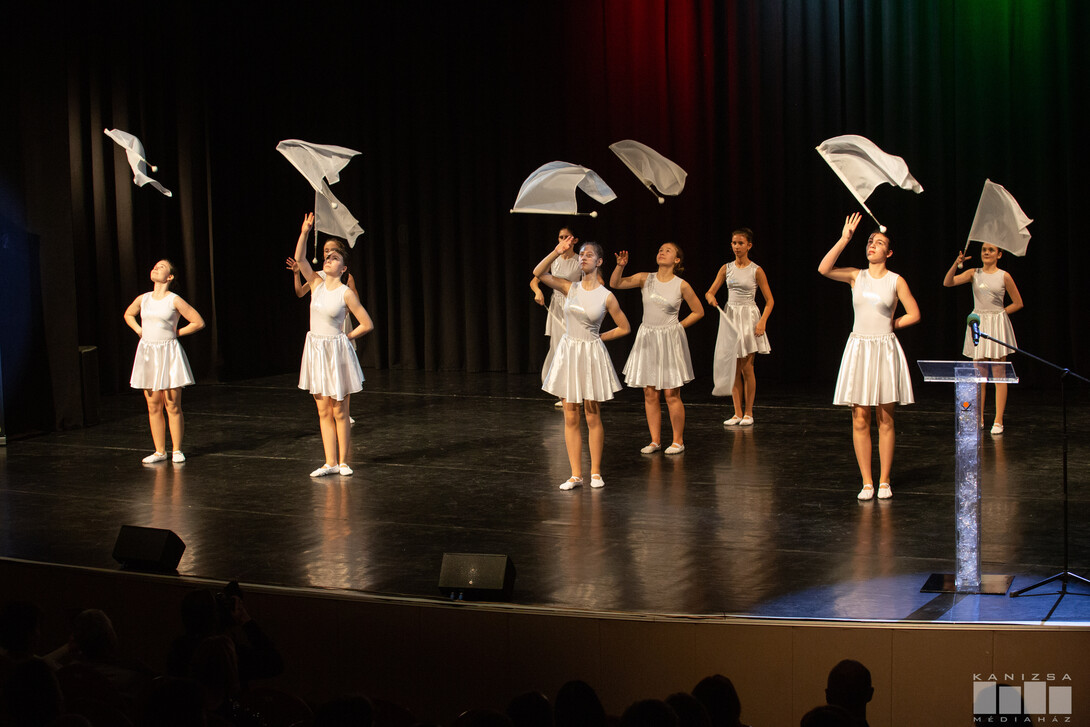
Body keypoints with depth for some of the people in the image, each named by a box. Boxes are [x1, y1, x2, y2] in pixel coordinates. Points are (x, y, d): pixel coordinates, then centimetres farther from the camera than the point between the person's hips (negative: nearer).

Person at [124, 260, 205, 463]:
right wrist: (140, 331, 13)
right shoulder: (142, 299, 8)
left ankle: (177, 450, 7)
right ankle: (160, 451, 12)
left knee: (172, 406, -2)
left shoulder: (174, 301, -5)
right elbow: (128, 314, 29)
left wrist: (176, 333, -2)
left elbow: (198, 322, -3)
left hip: (169, 354, -4)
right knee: (153, 407, 6)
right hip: (147, 353, 4)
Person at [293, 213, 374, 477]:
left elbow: (367, 324, -9)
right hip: (315, 350, 5)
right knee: (323, 411, 7)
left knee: (339, 412, 1)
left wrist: (345, 338, -3)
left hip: (336, 351, -5)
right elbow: (299, 258, -7)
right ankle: (330, 462, 11)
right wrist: (305, 232, -15)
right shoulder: (316, 284, 4)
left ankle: (343, 462, 10)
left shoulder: (346, 294, -9)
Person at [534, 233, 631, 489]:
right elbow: (538, 273, -11)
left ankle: (596, 472, 14)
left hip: (591, 355, -2)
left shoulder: (606, 296, -4)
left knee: (592, 417, 3)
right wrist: (557, 252, -19)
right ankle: (576, 474, 9)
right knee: (570, 417, 4)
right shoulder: (570, 288, 1)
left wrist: (597, 337, 3)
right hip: (567, 353, 2)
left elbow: (624, 328, 5)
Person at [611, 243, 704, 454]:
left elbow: (698, 312, 7)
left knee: (671, 395, -2)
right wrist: (620, 266, -22)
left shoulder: (682, 286, -3)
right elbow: (615, 284, -5)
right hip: (647, 339, 3)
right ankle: (655, 440, 14)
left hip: (669, 341, -3)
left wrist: (678, 327, 1)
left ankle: (678, 440, 9)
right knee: (650, 394, 5)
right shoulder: (645, 279, 3)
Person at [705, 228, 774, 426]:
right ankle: (738, 413, 9)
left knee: (746, 368, -3)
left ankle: (748, 413, 7)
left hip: (749, 317, -4)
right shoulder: (726, 269, 7)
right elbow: (710, 292, 10)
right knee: (733, 369, 4)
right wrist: (711, 298, -15)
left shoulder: (756, 271, -3)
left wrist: (762, 321, -15)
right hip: (730, 318, 4)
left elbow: (769, 300, -2)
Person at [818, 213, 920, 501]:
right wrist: (845, 239, -13)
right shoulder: (856, 276, 4)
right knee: (860, 420, -1)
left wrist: (888, 325, 6)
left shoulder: (896, 281, 2)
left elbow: (914, 315, 7)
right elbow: (824, 269, -12)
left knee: (885, 421, 2)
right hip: (858, 349, 1)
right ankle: (867, 482, 6)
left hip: (885, 350, -1)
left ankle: (884, 482, 9)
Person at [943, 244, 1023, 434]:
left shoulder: (1004, 276, 0)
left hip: (997, 325, -2)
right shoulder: (974, 273, 5)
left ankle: (998, 421, 1)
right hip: (978, 324, 2)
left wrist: (997, 313, 0)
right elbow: (948, 282, -7)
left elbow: (1018, 303, 6)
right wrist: (956, 263, -19)